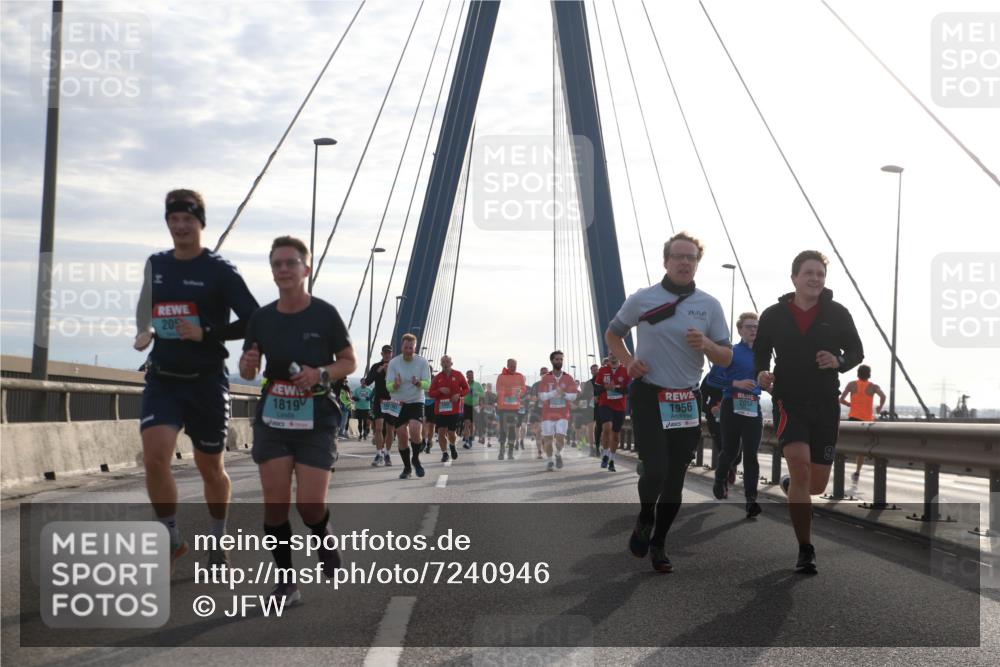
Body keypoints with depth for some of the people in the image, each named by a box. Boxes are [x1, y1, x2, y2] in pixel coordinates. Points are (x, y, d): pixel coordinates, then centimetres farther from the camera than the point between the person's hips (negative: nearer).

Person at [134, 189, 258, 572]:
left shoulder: (219, 271, -7)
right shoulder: (155, 265, 9)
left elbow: (255, 322, -11)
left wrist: (207, 333, -20)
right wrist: (144, 333, 9)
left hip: (207, 382, -3)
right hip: (162, 379, 3)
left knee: (210, 468, 10)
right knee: (154, 456, -17)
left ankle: (218, 541, 32)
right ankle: (171, 538, 1)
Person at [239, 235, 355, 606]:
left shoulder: (325, 314, -8)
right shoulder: (262, 318, 1)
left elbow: (349, 362, 1)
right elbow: (248, 372, 10)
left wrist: (321, 374, -18)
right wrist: (248, 363, -14)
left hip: (316, 421, -3)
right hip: (273, 419, 3)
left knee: (310, 504, -8)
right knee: (275, 502, -3)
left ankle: (325, 538, 28)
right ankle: (286, 582, 10)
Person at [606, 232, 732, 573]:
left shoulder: (709, 305, 4)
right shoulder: (642, 300, 0)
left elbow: (727, 357, 6)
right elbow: (612, 334, 14)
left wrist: (706, 345, -15)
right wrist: (628, 361, -5)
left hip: (687, 401, 3)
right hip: (648, 396, -3)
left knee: (675, 478, 6)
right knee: (655, 471, -14)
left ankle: (658, 543, 22)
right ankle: (644, 520, 17)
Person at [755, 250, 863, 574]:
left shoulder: (837, 314, 0)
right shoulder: (773, 316, 0)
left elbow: (856, 352, 8)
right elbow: (760, 353, 11)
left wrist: (839, 362, -14)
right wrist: (761, 374, -11)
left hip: (826, 405, 2)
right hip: (789, 402, -2)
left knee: (816, 485, 5)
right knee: (800, 465, -22)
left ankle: (790, 485, 45)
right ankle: (805, 550, -12)